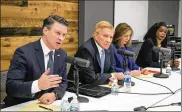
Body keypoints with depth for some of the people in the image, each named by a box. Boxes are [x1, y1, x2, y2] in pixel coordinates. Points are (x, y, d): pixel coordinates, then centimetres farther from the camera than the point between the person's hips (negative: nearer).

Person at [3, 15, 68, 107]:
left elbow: (63, 82, 6)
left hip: (47, 104, 5)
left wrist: (54, 94, -15)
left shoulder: (62, 54, 3)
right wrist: (37, 85, -35)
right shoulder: (24, 52, -15)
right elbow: (10, 87, -19)